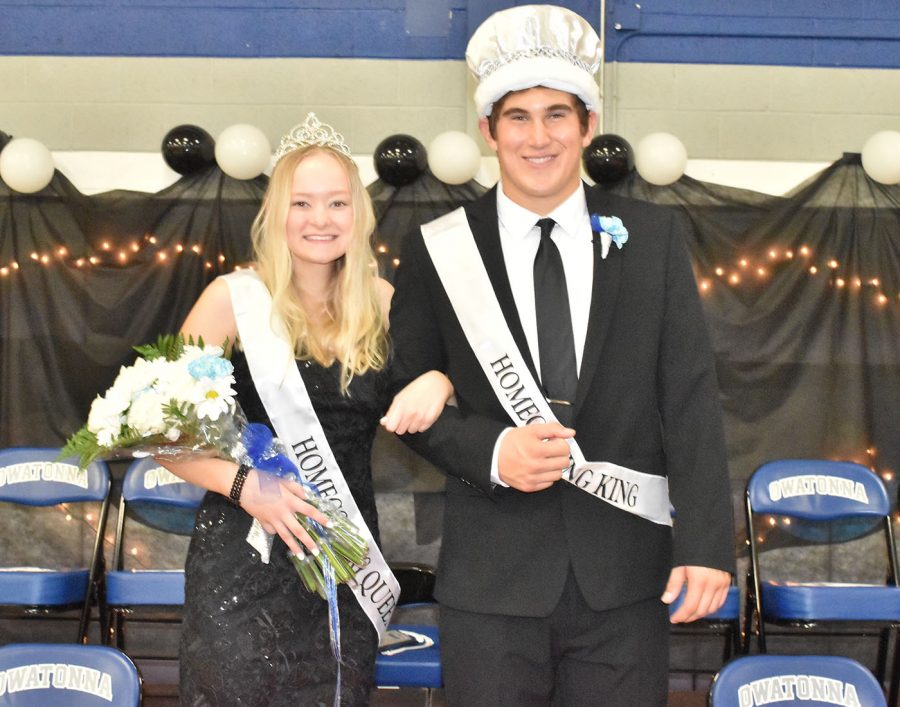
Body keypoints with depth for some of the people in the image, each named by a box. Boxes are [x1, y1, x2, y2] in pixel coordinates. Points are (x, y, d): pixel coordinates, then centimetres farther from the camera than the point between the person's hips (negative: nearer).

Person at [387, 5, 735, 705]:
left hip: (626, 579, 1)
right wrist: (489, 452, -14)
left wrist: (707, 543, -9)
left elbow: (691, 397, -1)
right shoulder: (438, 251, 0)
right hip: (491, 579, 0)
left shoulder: (654, 236, 2)